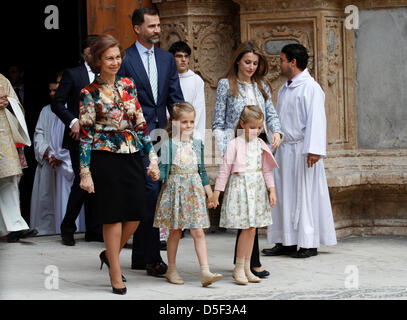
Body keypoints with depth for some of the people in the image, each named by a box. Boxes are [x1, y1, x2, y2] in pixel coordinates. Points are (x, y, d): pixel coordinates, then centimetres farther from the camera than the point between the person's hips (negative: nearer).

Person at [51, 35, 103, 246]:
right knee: (82, 181, -10)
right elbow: (57, 103, -1)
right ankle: (67, 229, 3)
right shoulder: (72, 74, 2)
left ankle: (93, 230, 13)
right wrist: (73, 122, -13)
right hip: (80, 137, -4)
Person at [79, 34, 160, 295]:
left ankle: (110, 254, 30)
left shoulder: (128, 85, 9)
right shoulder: (90, 93, -5)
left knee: (135, 214, 4)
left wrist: (152, 158, 9)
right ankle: (116, 275, 10)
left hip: (131, 156, 5)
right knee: (113, 215, -1)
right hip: (105, 159, -5)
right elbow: (85, 134, -5)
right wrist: (85, 172, -9)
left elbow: (140, 124, 12)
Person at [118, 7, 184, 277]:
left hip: (161, 133, 6)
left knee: (147, 194, 10)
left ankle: (140, 256, 18)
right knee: (151, 189, -13)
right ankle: (152, 257, -10)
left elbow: (176, 98, 14)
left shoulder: (167, 59, 14)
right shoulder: (125, 59, -4)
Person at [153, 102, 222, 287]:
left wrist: (209, 193, 15)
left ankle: (206, 272, -10)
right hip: (175, 190, -3)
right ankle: (171, 270, 20)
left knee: (198, 232, -4)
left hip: (194, 191, 3)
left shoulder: (197, 144, 9)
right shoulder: (168, 145, -3)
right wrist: (157, 174, -26)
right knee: (175, 232, 6)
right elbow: (163, 169, -4)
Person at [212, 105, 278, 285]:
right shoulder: (235, 144, -6)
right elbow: (225, 169, -5)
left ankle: (246, 268, 12)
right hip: (239, 188, -5)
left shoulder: (261, 145, 10)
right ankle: (239, 268, -2)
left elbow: (267, 169, 15)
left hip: (257, 189, 5)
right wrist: (217, 192, -6)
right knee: (247, 228, -11)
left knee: (252, 229, 6)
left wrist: (271, 189, 10)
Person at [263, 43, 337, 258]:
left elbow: (316, 120, -16)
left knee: (304, 195, -3)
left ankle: (309, 244, 3)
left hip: (301, 149, -8)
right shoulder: (284, 89, 17)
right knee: (283, 195, 8)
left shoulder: (310, 88, -9)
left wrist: (314, 150, -24)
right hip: (283, 150, 8)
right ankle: (286, 241, 14)